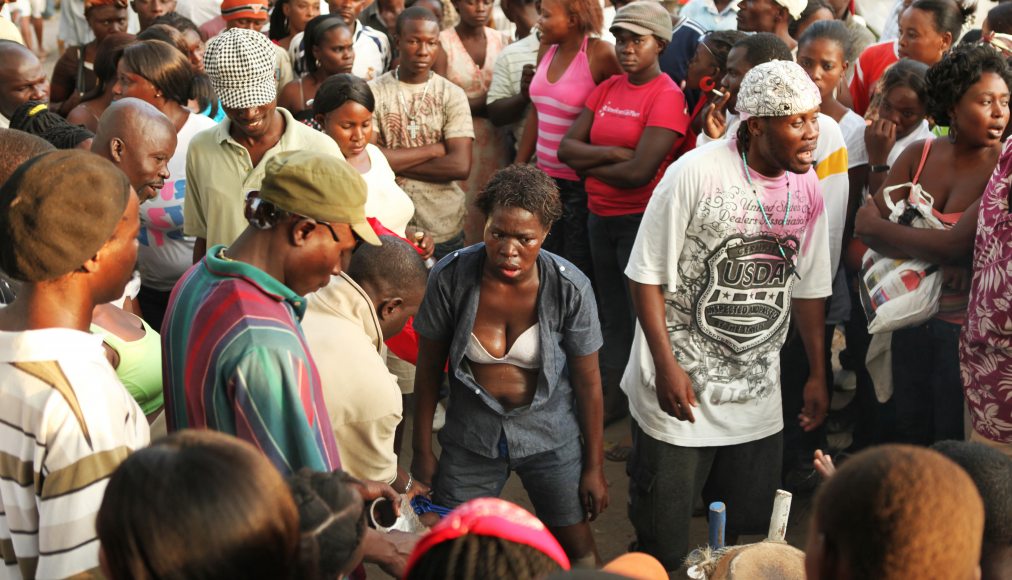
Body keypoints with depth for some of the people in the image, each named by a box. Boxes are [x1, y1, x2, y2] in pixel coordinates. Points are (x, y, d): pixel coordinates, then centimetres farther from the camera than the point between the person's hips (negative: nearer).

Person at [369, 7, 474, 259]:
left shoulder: (452, 95, -2)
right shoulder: (373, 93, -3)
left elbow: (460, 166, -12)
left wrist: (394, 162, -13)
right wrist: (434, 149, -12)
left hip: (444, 229, 1)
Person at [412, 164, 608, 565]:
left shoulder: (569, 288, -19)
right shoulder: (450, 277, -18)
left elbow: (588, 382, -8)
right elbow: (428, 367, -6)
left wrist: (594, 467, -1)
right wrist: (422, 451, -1)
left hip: (550, 436, 0)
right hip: (471, 437, 1)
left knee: (577, 547, 14)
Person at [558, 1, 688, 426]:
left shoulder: (667, 96, -13)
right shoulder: (607, 89, 8)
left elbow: (639, 172, -22)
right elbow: (567, 147, 0)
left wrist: (590, 164, -6)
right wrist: (615, 154, -16)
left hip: (642, 220, -7)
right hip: (601, 216, 7)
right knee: (613, 316, 17)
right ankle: (611, 402, 28)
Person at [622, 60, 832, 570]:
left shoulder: (807, 188, 1)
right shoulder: (695, 174, -17)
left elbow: (808, 288, 11)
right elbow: (647, 274, -13)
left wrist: (818, 374, 13)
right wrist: (666, 366, -16)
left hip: (758, 393, 5)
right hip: (681, 386, -5)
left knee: (743, 528, 16)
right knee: (662, 547, 5)